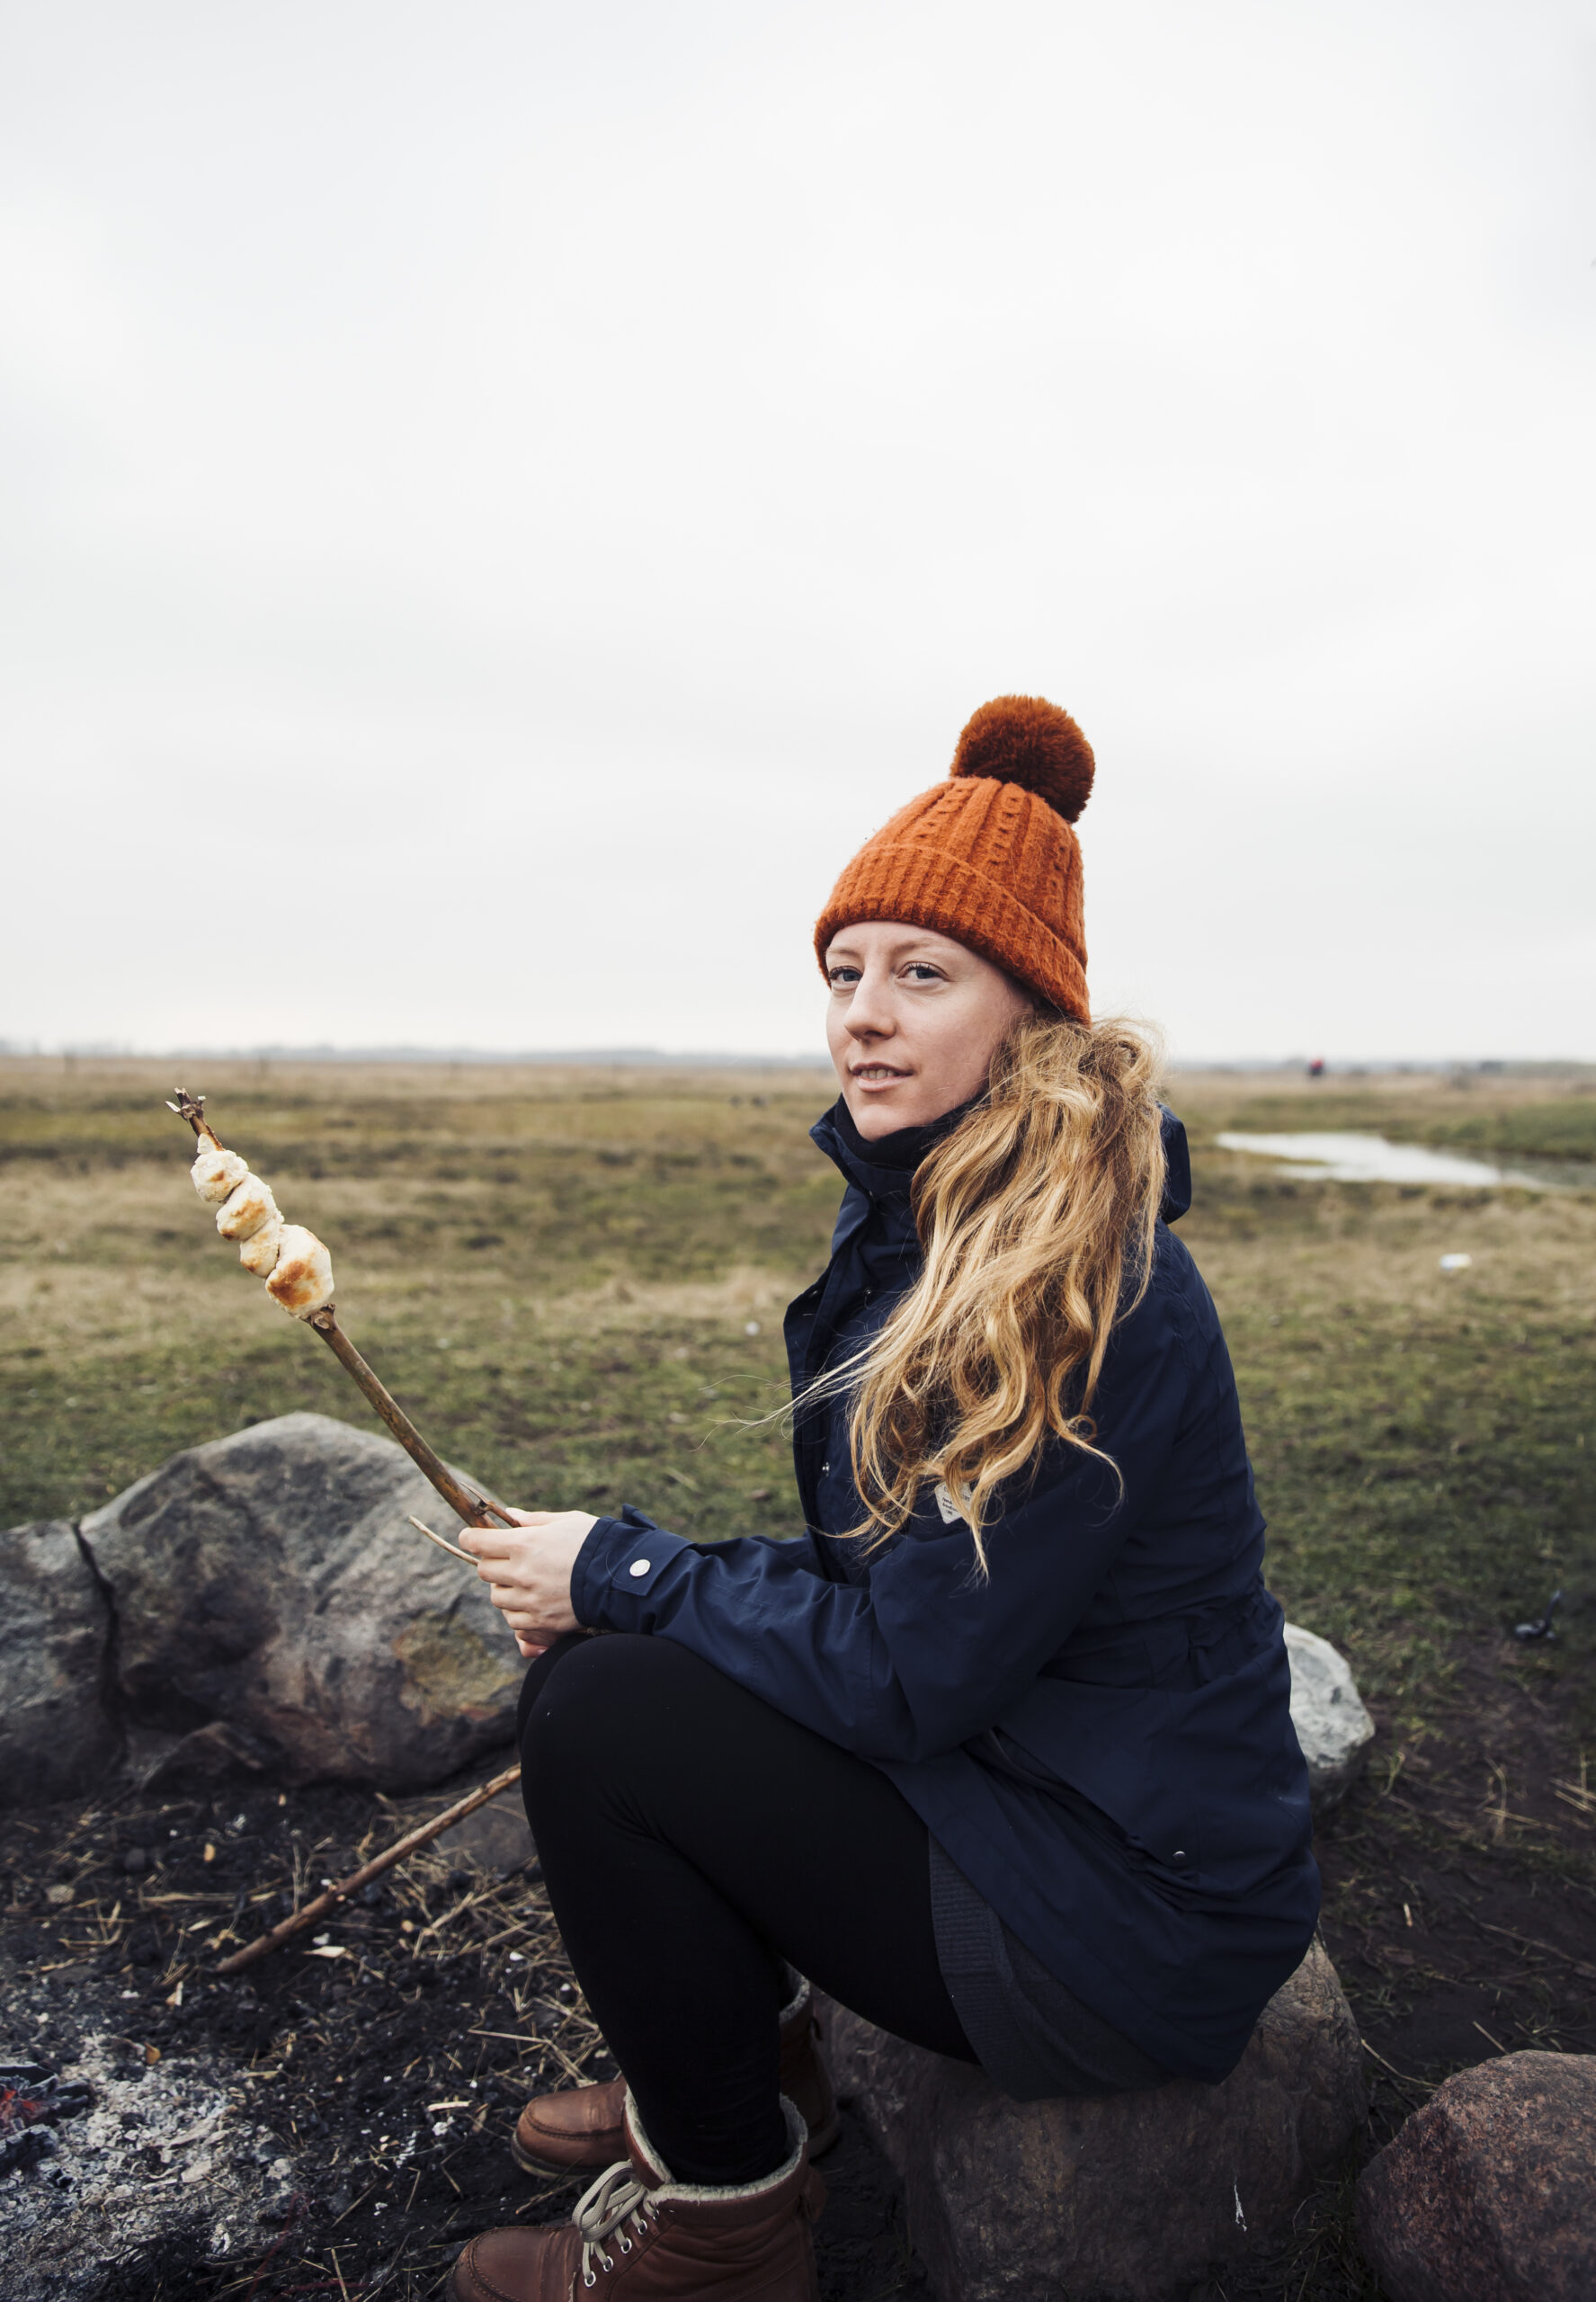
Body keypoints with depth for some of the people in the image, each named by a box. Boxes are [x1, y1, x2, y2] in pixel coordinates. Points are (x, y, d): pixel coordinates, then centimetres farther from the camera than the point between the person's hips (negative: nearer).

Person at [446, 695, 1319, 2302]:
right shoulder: (914, 1224, 2)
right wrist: (619, 1586, -5)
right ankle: (747, 2071, 23)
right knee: (585, 1660, 4)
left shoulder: (1088, 1294, -27)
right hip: (996, 1764, 8)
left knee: (599, 1725, -16)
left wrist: (619, 1570, -13)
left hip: (1133, 1926, -8)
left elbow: (908, 1673, -24)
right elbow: (890, 1566, 8)